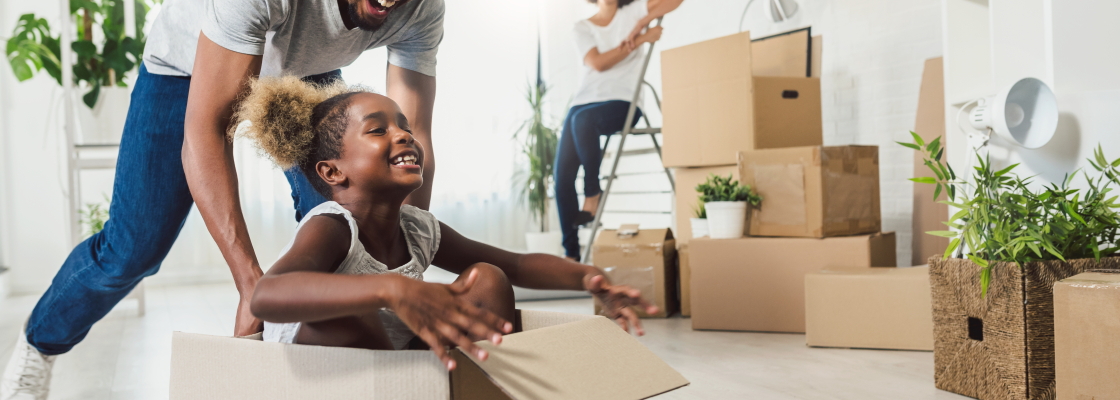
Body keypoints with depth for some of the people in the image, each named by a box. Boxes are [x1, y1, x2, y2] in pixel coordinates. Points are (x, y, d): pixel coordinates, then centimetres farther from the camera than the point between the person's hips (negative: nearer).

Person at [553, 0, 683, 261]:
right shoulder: (583, 27, 14)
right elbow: (598, 63, -4)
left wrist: (642, 22, -10)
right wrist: (640, 39, -7)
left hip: (622, 102, -3)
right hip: (585, 100, 4)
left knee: (582, 118, -38)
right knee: (562, 174, -11)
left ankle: (592, 193, -19)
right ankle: (571, 252, -3)